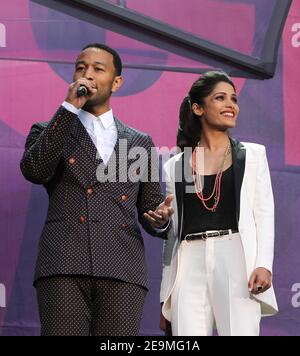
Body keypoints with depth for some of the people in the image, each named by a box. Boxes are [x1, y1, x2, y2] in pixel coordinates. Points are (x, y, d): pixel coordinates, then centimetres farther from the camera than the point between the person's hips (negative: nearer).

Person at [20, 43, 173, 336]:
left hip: (122, 269, 2)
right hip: (63, 266, -1)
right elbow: (33, 170, -3)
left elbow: (150, 206, 24)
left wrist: (160, 218, -1)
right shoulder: (49, 132, 19)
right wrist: (68, 108, -2)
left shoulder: (140, 143, 23)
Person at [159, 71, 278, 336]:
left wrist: (264, 265, -9)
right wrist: (166, 296, 12)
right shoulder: (175, 166, 16)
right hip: (189, 264, 1)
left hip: (236, 260, -1)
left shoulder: (252, 155, 15)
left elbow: (264, 215, 7)